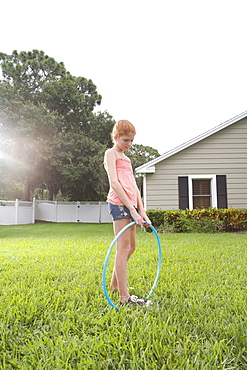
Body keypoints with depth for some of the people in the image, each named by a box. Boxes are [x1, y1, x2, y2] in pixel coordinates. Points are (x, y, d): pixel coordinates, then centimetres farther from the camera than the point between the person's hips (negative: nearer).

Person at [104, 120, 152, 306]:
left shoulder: (126, 159, 25)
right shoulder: (111, 153, 0)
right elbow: (114, 183, -13)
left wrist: (142, 211, 10)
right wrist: (132, 209, -18)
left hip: (131, 205, 9)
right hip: (119, 203, -9)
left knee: (131, 247, 14)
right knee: (123, 247, -10)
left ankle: (115, 284, 28)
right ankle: (125, 297, -6)